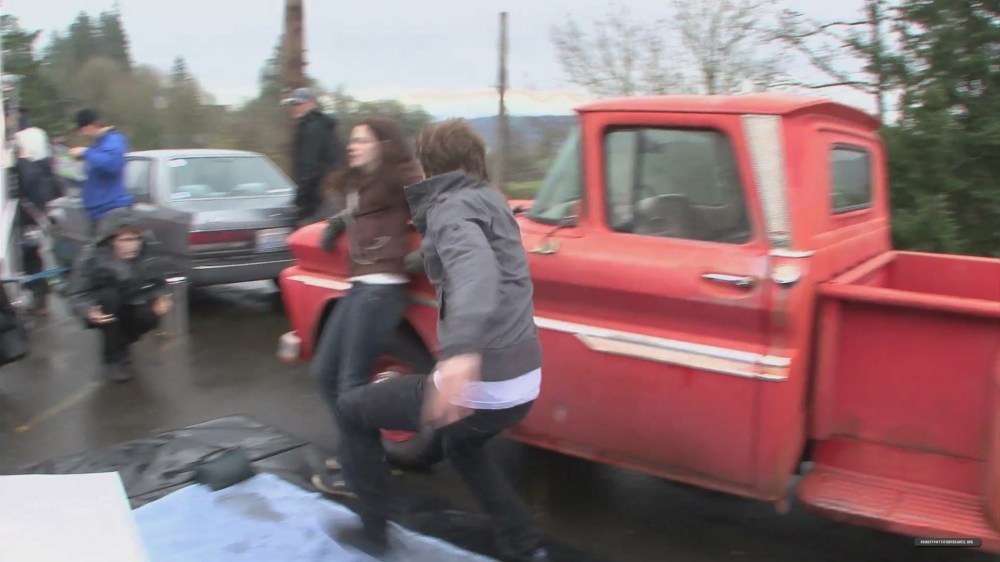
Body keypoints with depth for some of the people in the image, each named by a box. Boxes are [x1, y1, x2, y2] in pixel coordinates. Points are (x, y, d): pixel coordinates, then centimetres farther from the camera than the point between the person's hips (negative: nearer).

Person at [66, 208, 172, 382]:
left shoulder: (145, 253, -19)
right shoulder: (92, 257, -26)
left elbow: (158, 283, -8)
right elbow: (76, 294, -22)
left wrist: (161, 298, -29)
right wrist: (88, 310, -42)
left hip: (129, 307, 2)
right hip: (102, 312, -2)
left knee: (151, 316, -28)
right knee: (109, 294, -33)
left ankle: (119, 344, 7)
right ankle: (114, 357, -16)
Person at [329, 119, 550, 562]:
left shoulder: (450, 206, -10)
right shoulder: (489, 199, 15)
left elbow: (477, 272, -33)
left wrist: (462, 352, -48)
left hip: (482, 385, -9)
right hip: (523, 384, 9)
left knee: (351, 409, 12)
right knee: (461, 446, 37)